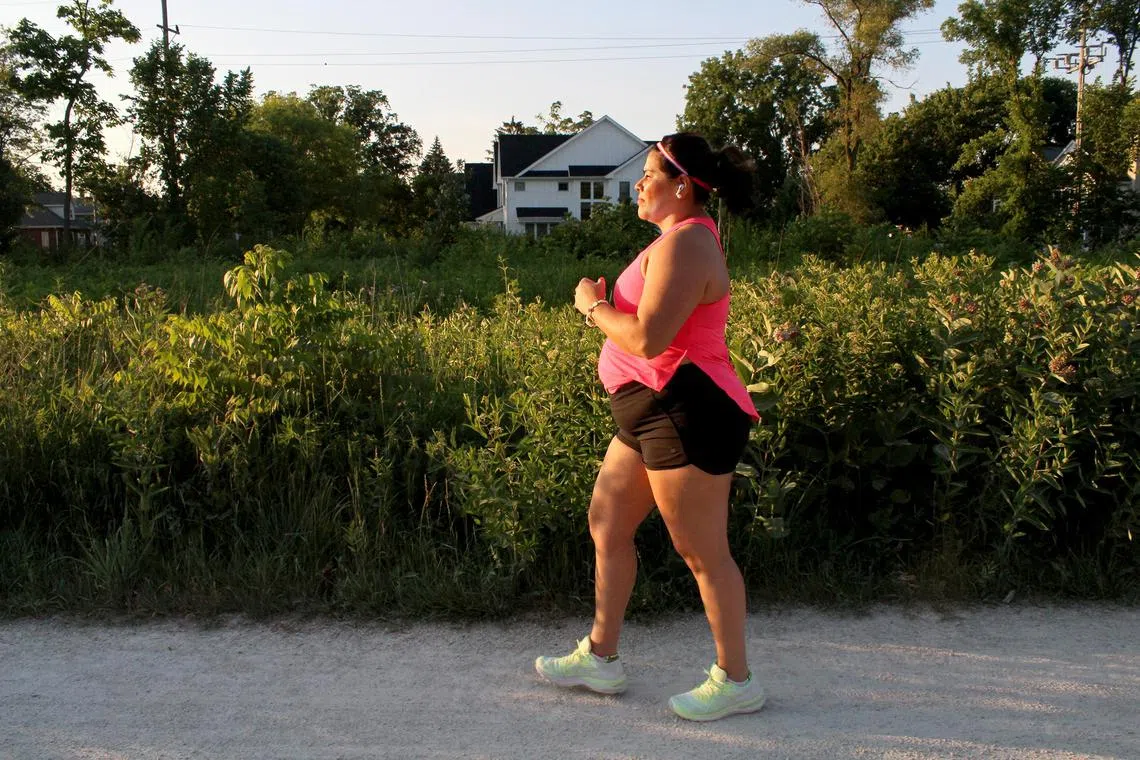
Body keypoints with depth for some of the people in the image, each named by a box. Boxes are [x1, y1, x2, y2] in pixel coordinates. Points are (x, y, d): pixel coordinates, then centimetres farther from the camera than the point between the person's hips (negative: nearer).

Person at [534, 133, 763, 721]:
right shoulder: (684, 238, 18)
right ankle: (600, 657, 29)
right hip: (656, 412, 12)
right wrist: (605, 304, 9)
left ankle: (736, 681, 16)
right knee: (605, 523, 16)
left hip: (686, 413, -12)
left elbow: (648, 340, -25)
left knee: (701, 551, 0)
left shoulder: (683, 244, -17)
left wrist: (593, 306, -10)